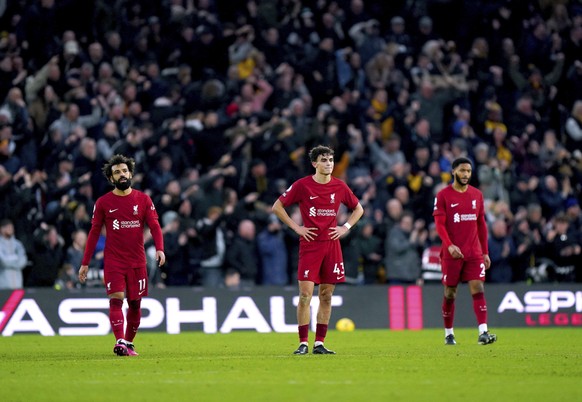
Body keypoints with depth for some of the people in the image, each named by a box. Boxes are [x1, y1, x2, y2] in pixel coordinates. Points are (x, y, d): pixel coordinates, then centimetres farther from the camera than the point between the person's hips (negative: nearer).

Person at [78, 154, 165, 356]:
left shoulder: (143, 199, 4)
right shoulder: (103, 203, 3)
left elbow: (154, 226, -2)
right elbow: (94, 232, 7)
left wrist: (159, 249, -20)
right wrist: (85, 263, 4)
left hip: (137, 262, 1)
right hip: (113, 262, -1)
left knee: (135, 303, 5)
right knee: (116, 299, -16)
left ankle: (129, 343, 20)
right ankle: (120, 342, -25)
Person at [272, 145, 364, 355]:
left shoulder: (340, 186, 6)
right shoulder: (302, 185, -4)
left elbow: (358, 208, 20)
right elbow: (277, 206, 2)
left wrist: (345, 227, 5)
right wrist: (296, 227, -4)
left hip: (332, 244, 3)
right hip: (309, 244, -3)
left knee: (326, 296, 5)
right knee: (305, 294, -9)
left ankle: (319, 343, 10)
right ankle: (303, 343, -3)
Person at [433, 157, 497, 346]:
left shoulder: (477, 195, 10)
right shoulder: (443, 195, -2)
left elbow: (481, 225, 14)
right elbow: (439, 224, -9)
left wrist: (485, 252, 12)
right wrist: (449, 245, -24)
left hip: (474, 253, 3)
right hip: (452, 253, -3)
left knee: (478, 289, -9)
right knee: (450, 293, 5)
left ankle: (483, 333, -17)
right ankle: (448, 333, 18)